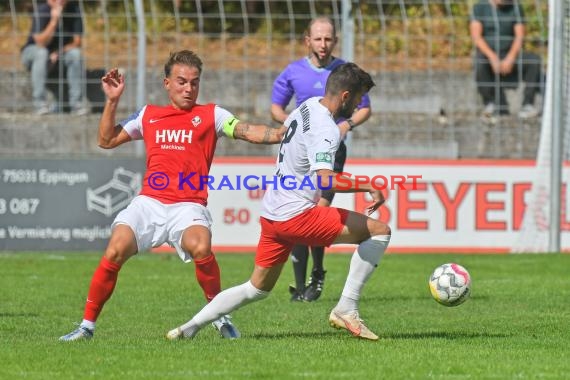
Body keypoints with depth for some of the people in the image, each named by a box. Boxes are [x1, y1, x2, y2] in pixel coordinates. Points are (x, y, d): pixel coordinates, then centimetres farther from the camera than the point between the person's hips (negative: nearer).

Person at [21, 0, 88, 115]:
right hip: (32, 52, -3)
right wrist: (54, 20, -38)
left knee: (75, 53, -25)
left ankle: (76, 103, -23)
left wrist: (58, 53, -23)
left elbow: (77, 42, -9)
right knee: (41, 53, -35)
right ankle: (39, 103, -37)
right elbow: (41, 43, -29)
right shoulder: (41, 11, -21)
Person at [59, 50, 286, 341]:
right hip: (149, 202, 2)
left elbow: (247, 131, -3)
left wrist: (281, 134, -19)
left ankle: (219, 316, -9)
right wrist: (112, 101, 13)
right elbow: (106, 140, 22)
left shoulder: (211, 115, 10)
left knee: (201, 248, -31)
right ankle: (87, 325, -7)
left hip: (188, 205, -2)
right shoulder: (148, 115, 18)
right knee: (115, 252, -19)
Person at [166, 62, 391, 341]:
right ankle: (346, 310, -7)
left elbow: (282, 129, 32)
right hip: (296, 216, -9)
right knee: (379, 231, -8)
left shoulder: (309, 105, 9)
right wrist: (367, 187, -29)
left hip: (271, 214, 9)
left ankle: (188, 328, 15)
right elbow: (325, 180, -35)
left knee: (258, 288, 21)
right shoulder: (326, 130, -19)